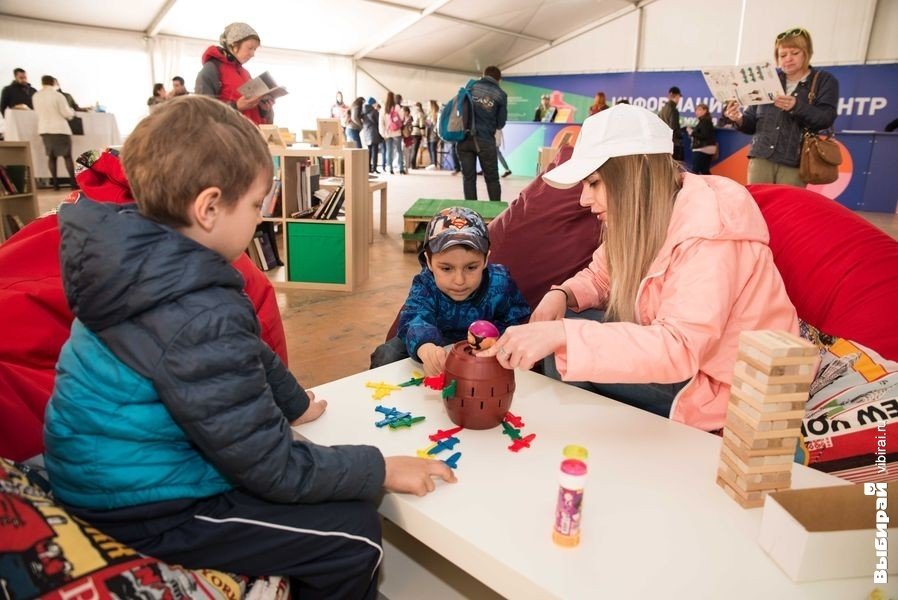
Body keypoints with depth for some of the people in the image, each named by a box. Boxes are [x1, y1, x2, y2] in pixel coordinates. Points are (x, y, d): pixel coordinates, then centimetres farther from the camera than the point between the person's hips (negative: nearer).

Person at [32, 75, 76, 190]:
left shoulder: (35, 96, 4)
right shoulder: (58, 96, -12)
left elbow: (38, 112, 15)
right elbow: (66, 113, -11)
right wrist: (72, 112, 11)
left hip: (44, 129, 4)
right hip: (60, 129, -4)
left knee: (51, 156, 8)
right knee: (67, 155, 0)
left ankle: (55, 182, 3)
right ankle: (73, 181, -5)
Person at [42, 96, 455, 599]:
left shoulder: (148, 261, -3)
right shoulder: (199, 318, -33)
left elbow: (249, 353, 11)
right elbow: (271, 469, -25)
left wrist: (294, 404, 24)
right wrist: (383, 470, -14)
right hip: (148, 506, -9)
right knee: (357, 536, -5)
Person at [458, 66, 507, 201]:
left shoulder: (471, 86, 11)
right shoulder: (501, 95, 5)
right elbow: (501, 123, 9)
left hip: (464, 138, 2)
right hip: (485, 140, -2)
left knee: (468, 178, 6)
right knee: (492, 178, 8)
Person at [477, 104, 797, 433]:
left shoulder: (707, 233, -29)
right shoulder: (639, 216, -5)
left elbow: (679, 349, -38)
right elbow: (601, 277, 8)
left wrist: (560, 335, -45)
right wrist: (560, 295, -15)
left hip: (723, 385, -7)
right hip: (677, 354, 7)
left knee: (562, 355, -16)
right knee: (562, 331, -4)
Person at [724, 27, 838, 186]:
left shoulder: (824, 81, 8)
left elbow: (826, 118, -7)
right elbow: (753, 122, 14)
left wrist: (797, 106, -24)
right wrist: (740, 119, -9)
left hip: (794, 162, -2)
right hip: (761, 157, 2)